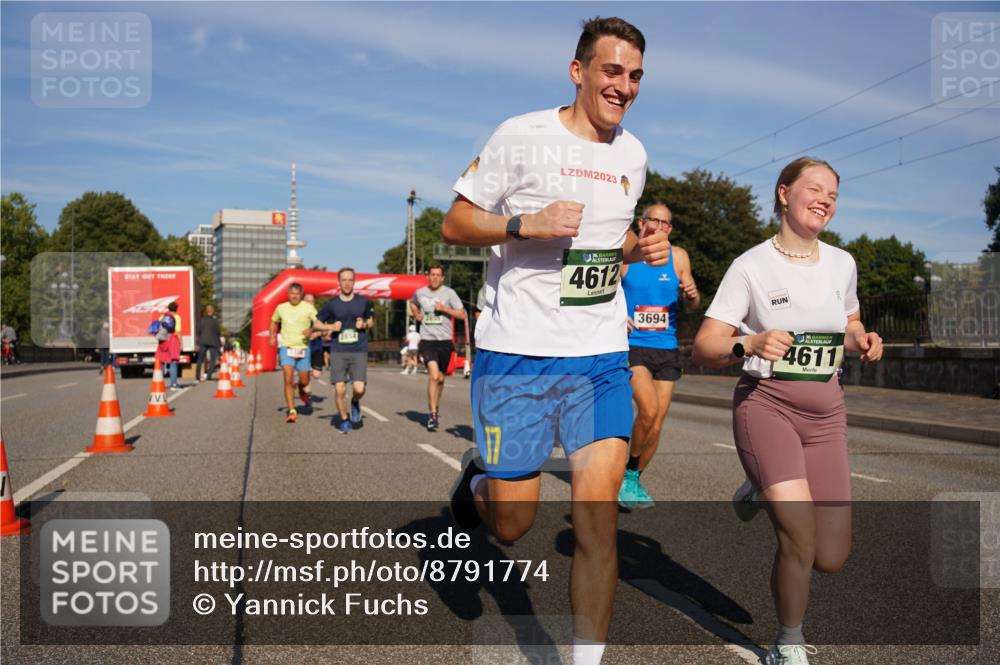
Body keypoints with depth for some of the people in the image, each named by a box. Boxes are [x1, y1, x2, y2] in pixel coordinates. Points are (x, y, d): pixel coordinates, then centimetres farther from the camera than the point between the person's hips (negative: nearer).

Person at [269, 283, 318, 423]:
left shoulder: (308, 308, -2)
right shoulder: (281, 308, 6)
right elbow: (274, 321, 25)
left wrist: (311, 330, -26)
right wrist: (272, 336, 11)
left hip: (303, 348, 0)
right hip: (286, 347, 0)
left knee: (304, 381, 5)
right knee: (288, 379, -15)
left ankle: (301, 390, 43)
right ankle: (292, 411, -11)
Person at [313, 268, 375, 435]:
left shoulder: (363, 302, 5)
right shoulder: (332, 304, 4)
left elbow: (371, 321, 19)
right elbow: (317, 323, 13)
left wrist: (365, 324, -4)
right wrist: (331, 327, -6)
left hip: (359, 352, 0)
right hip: (338, 352, 0)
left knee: (359, 389, -13)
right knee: (339, 389, -5)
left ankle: (355, 403, 23)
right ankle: (344, 420, 16)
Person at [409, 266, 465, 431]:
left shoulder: (449, 293, -1)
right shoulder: (420, 292, 6)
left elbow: (462, 314, -5)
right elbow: (413, 303, 30)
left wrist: (444, 308, -17)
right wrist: (416, 315, 11)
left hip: (445, 340, 1)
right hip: (427, 340, -1)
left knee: (440, 378, 13)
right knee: (433, 375, -18)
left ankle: (435, 408, 35)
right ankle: (433, 414, -13)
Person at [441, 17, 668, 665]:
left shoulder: (633, 155, 12)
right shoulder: (522, 136, -5)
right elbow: (455, 223, -3)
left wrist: (640, 249, 4)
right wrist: (527, 224, -20)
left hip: (602, 355, 4)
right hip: (517, 350, -4)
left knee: (598, 517, -6)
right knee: (512, 523, 4)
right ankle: (478, 476, 40)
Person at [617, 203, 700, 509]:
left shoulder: (678, 256, 5)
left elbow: (692, 303, 13)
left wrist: (692, 294, -10)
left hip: (667, 349, 4)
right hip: (633, 345, -3)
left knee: (657, 425, 5)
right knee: (649, 409, -23)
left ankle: (634, 480, 27)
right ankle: (629, 472, 1)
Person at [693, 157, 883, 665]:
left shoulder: (842, 264, 8)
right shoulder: (752, 266, -7)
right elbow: (703, 347, -10)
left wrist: (862, 342, 1)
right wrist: (750, 345, -31)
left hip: (826, 413, 5)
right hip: (766, 404, -5)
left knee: (830, 558, -1)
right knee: (800, 542, -17)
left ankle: (770, 496, 30)